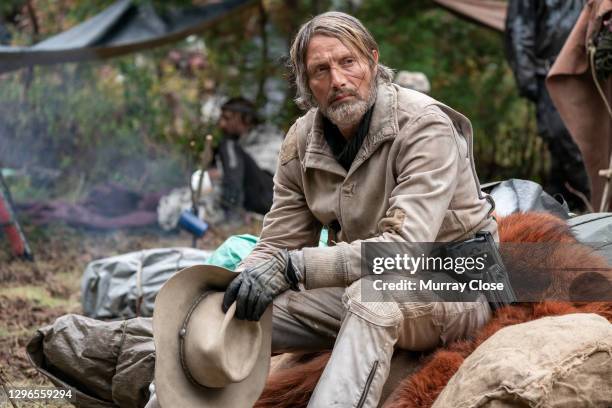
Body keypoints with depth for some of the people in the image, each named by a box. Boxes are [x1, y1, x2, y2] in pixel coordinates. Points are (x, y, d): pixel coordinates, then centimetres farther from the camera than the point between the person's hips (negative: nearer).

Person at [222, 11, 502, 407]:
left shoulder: (424, 126, -20)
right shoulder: (303, 140, 0)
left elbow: (404, 247, -31)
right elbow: (278, 245, 2)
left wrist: (291, 266, -38)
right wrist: (228, 293, -20)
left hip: (450, 286, -6)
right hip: (358, 289, 6)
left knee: (371, 295, -38)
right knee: (232, 320, -8)